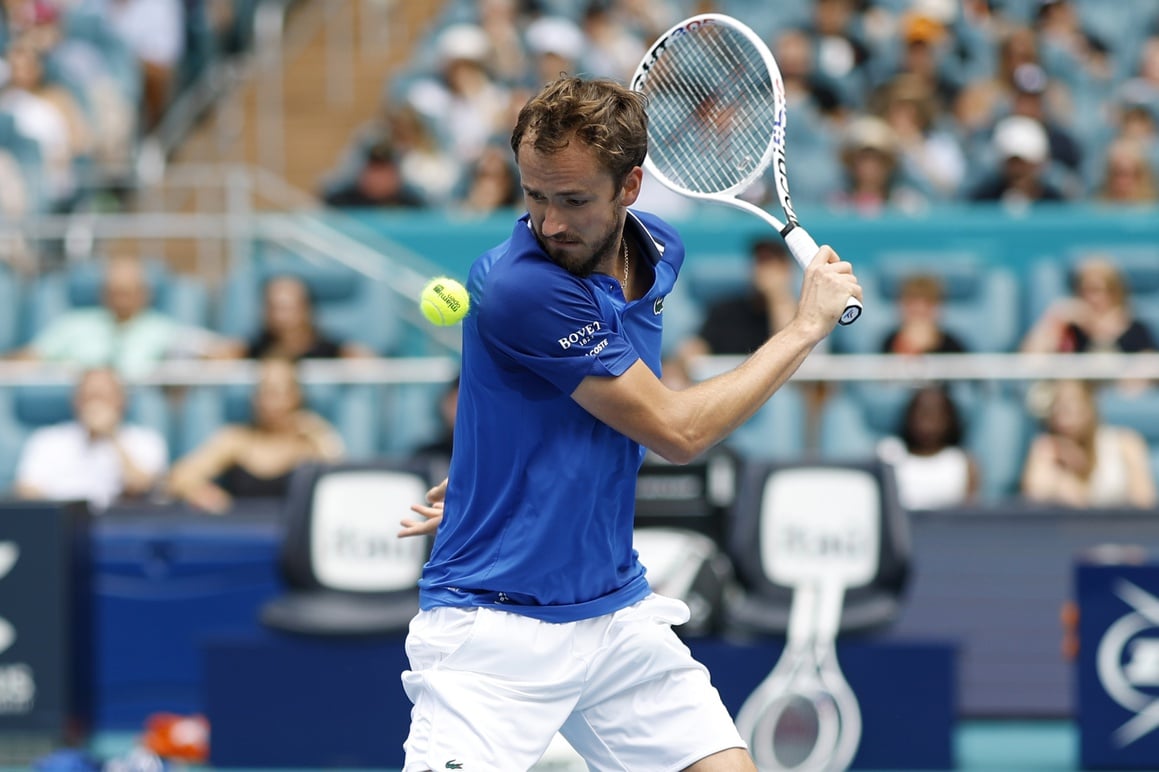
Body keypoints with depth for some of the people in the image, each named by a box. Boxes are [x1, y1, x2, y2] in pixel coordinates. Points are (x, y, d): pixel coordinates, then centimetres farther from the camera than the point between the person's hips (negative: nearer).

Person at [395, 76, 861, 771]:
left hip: (618, 608, 7)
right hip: (498, 628, -7)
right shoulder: (520, 287, -22)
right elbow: (676, 430, -17)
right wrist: (809, 326, -9)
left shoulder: (658, 251, 3)